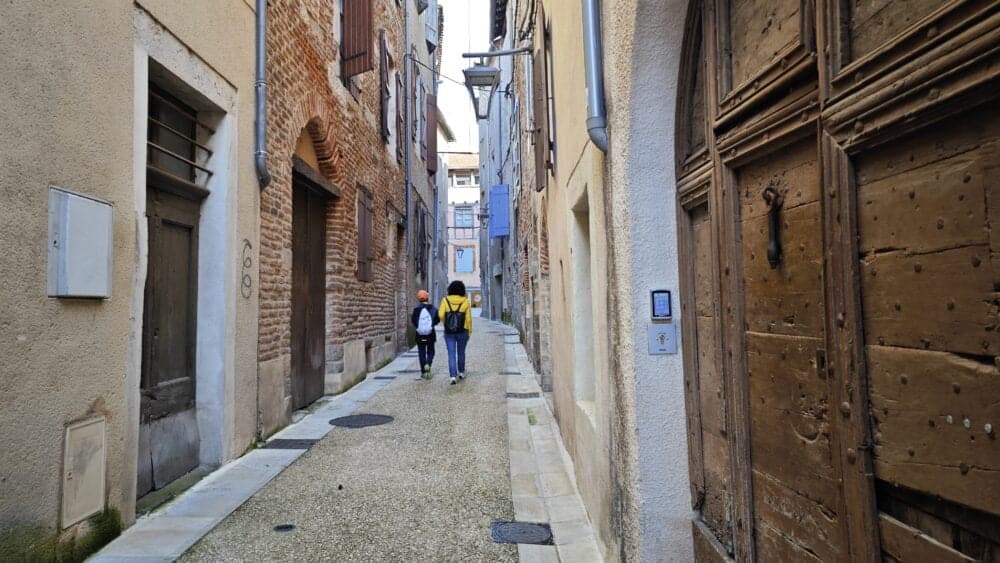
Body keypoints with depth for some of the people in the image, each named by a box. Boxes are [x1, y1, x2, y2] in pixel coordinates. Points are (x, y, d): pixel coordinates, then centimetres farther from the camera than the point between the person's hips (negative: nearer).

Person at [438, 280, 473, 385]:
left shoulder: (445, 300, -5)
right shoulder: (465, 301, -6)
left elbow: (441, 314, -14)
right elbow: (468, 318, -7)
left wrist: (445, 322, 7)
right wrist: (470, 331, 5)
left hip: (449, 332, 0)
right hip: (462, 332, 1)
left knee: (451, 354, 2)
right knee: (461, 352, 19)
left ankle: (453, 376, -10)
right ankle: (461, 372, 35)